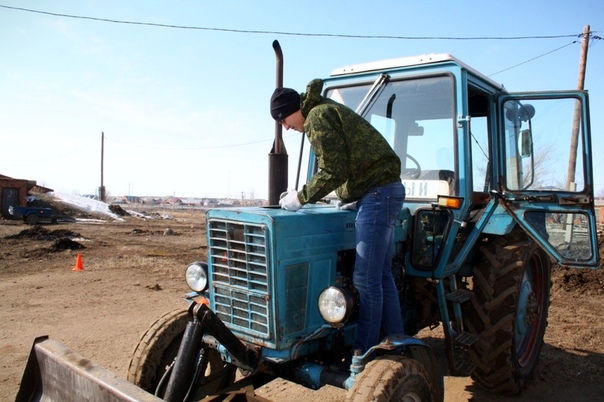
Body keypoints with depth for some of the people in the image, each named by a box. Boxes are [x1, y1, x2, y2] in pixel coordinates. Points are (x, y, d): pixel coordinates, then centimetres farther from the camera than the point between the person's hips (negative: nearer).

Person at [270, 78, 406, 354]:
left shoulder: (318, 118, -10)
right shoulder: (328, 112, 22)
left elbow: (333, 173, -17)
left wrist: (301, 198, -7)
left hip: (377, 194, -11)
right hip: (384, 191, 11)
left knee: (365, 279, -6)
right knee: (381, 275, 13)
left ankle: (365, 353, 4)